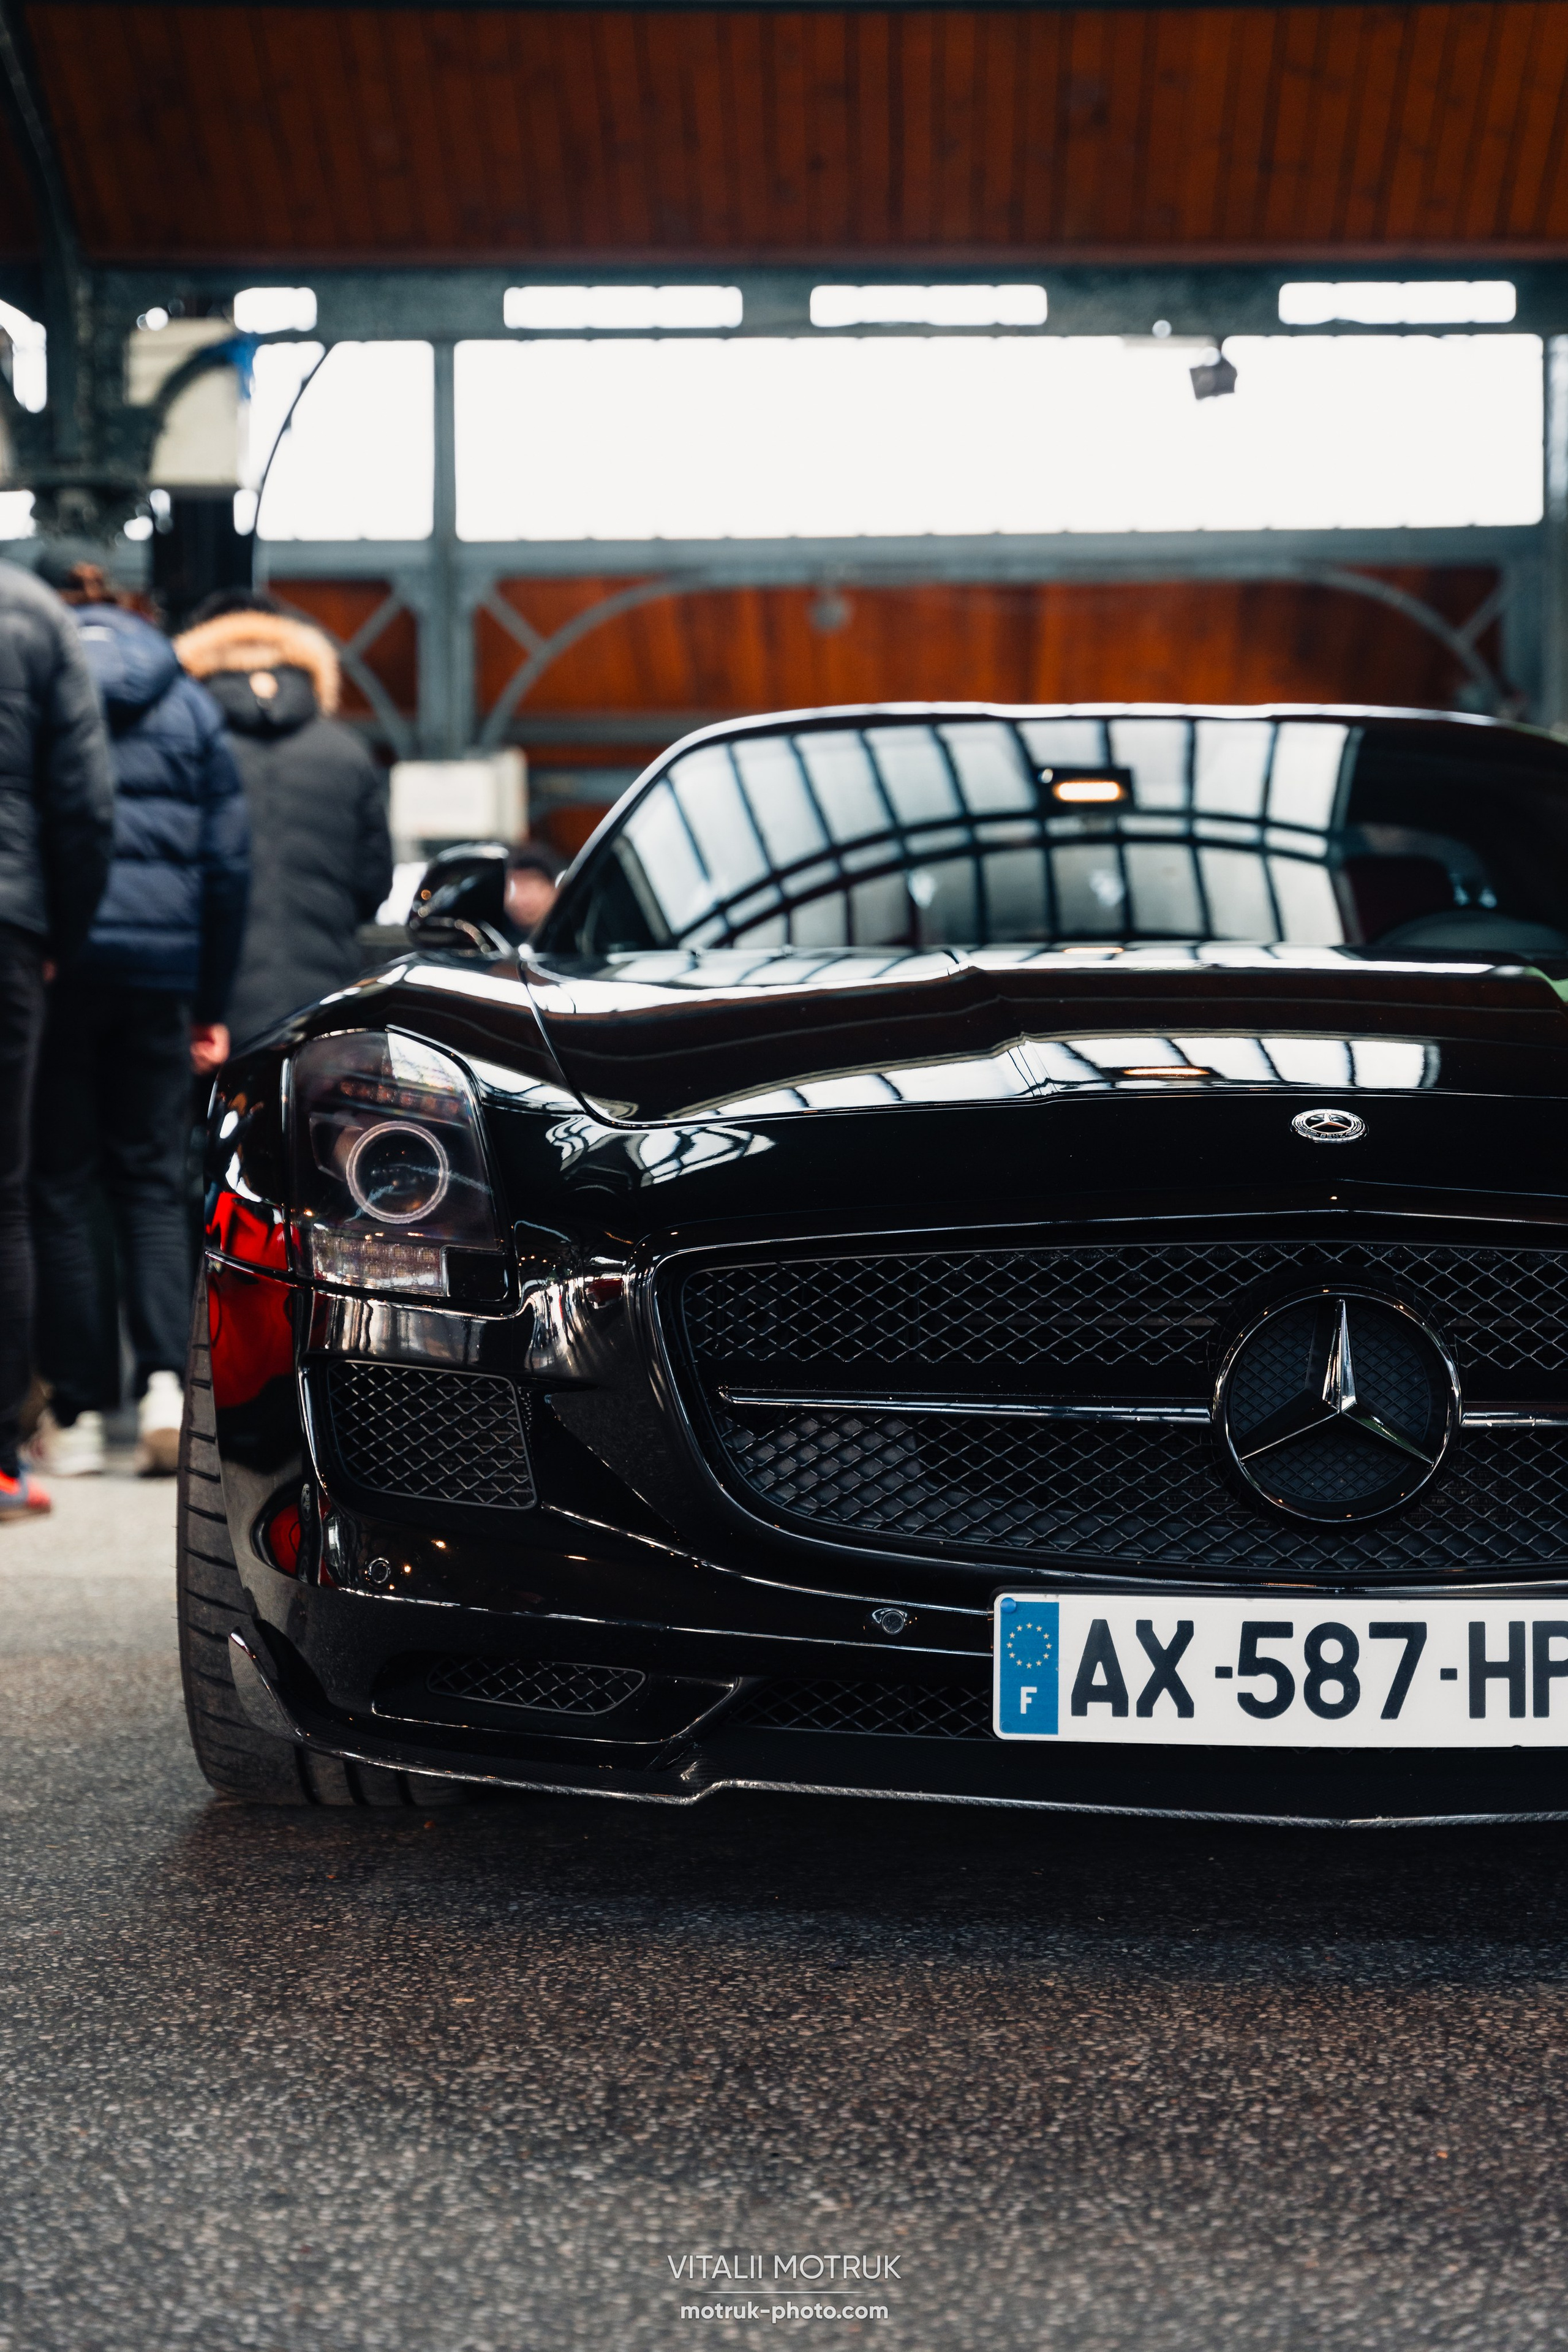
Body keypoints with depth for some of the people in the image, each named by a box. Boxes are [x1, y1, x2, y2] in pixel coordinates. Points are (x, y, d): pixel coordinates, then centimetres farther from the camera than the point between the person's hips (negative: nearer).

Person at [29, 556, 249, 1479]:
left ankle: (78, 1411, 4)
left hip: (55, 962, -2)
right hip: (159, 967, 3)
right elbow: (230, 861, 10)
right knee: (153, 1179, 9)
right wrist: (211, 1008, 14)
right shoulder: (189, 704, 12)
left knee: (60, 1185, 4)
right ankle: (166, 1377, -9)